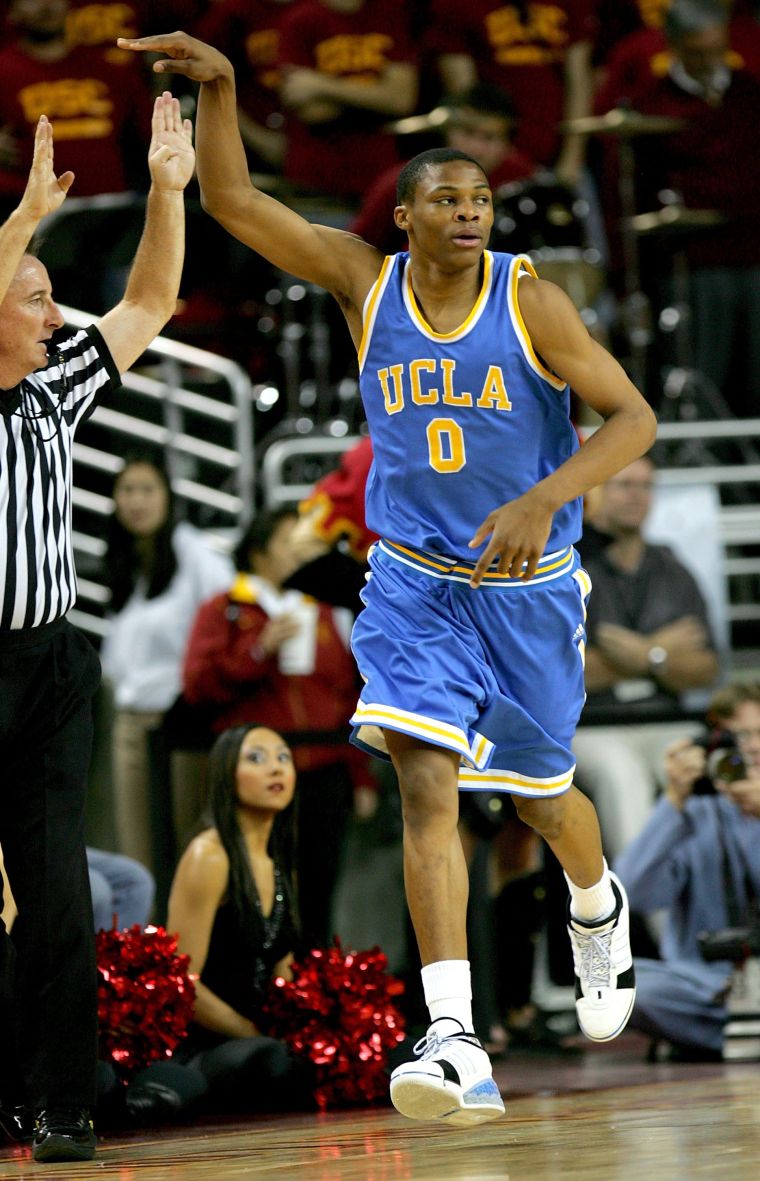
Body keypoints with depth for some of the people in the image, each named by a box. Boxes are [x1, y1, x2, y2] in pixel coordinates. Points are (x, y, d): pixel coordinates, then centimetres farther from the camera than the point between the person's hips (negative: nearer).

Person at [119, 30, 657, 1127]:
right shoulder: (365, 280, -6)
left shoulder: (529, 301, -13)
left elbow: (634, 416, -15)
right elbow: (232, 200, -9)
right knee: (426, 783, -17)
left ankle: (598, 907, 53)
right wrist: (218, 86, -25)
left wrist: (544, 500, -30)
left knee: (543, 791, 15)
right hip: (415, 582, 1)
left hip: (527, 584, -1)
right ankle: (456, 1046, -24)